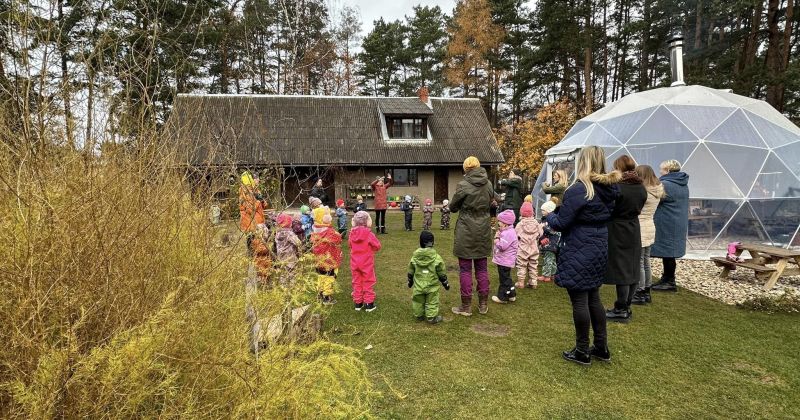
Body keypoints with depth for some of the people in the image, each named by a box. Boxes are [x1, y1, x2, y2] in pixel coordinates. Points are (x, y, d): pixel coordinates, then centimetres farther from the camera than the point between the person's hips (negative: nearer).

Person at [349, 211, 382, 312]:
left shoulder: (352, 234, -4)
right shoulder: (369, 234, -17)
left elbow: (351, 246, 9)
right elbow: (377, 246, -9)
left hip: (355, 263, 4)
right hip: (367, 263, -4)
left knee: (357, 282, 14)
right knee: (368, 283, 8)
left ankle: (358, 303, 20)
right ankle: (369, 303, 13)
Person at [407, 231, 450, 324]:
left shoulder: (414, 257, -5)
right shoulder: (437, 258, -12)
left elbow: (410, 272, 6)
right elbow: (442, 273, -4)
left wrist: (410, 281, 23)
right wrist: (445, 283, 10)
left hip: (418, 285, 2)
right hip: (432, 286, -2)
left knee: (418, 302, 17)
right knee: (432, 302, 9)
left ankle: (419, 316, 30)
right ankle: (432, 317, 13)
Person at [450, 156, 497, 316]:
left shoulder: (463, 185, -14)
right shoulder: (488, 184, 0)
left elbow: (453, 207, -4)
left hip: (466, 232, -5)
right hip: (483, 231, 5)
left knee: (465, 269, 4)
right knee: (482, 268, 14)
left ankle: (466, 307, 11)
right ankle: (483, 304, 23)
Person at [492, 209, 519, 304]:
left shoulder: (509, 233, -22)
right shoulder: (505, 231, 11)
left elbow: (501, 246, -29)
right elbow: (498, 243, 19)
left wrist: (496, 238, -16)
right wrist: (497, 237, 2)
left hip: (505, 261, -11)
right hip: (503, 260, 11)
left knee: (504, 279, 0)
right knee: (506, 278, 20)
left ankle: (502, 297, 9)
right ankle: (511, 295, 30)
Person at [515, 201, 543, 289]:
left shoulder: (520, 224, -12)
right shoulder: (536, 223, -4)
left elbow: (515, 235, -8)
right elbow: (540, 234, 2)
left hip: (522, 250, -3)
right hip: (534, 249, 3)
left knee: (521, 266, 4)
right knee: (533, 266, 12)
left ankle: (520, 283, 6)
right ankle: (533, 282, 15)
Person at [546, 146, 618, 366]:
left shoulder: (578, 190, -19)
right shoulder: (608, 189, 6)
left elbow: (561, 223, -17)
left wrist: (549, 215, 5)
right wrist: (560, 209, 17)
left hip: (579, 252, -8)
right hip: (599, 248, 8)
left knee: (579, 300, 3)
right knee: (593, 297, 19)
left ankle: (582, 352, 15)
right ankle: (601, 347, 28)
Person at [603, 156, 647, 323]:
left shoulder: (617, 187, -19)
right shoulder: (641, 188, 5)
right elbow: (638, 208, 13)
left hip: (618, 232, -7)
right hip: (634, 232, 7)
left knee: (621, 270, -1)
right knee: (633, 269, 11)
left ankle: (621, 311, 7)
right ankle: (626, 307, 22)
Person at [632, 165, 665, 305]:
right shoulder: (657, 191, 6)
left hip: (640, 230, -9)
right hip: (649, 228, 9)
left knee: (638, 263, 0)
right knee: (646, 262, 16)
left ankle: (640, 295, 7)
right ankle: (646, 293, 26)